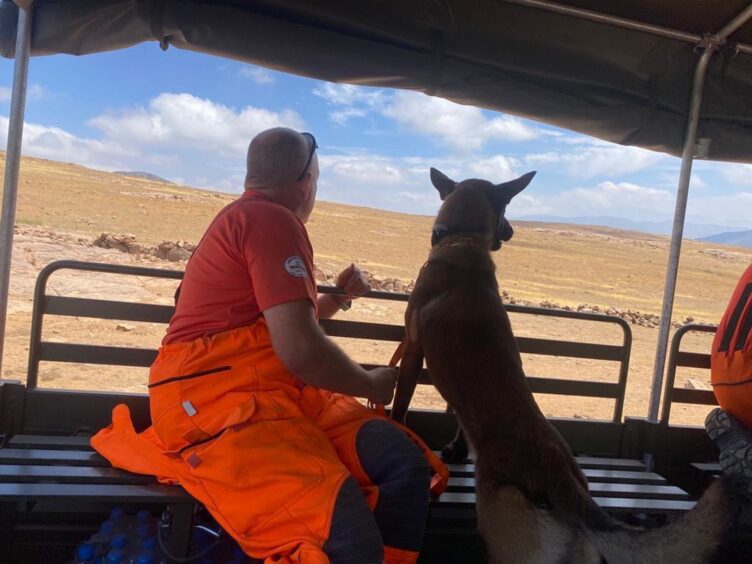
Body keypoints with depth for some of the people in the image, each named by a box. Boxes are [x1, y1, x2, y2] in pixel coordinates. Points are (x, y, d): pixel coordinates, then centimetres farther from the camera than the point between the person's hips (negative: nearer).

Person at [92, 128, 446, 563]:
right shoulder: (272, 220, -10)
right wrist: (370, 385, -2)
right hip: (219, 399, -10)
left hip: (281, 393, 10)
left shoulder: (251, 217, 23)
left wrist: (337, 297, 25)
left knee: (406, 463, -9)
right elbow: (300, 349, -19)